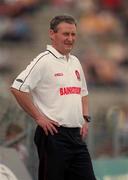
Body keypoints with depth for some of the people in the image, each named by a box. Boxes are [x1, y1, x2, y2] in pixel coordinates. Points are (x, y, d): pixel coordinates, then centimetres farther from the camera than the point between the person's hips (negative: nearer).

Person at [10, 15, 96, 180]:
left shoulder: (75, 62, 15)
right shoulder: (44, 61, -10)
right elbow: (17, 89, -18)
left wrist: (85, 118, 13)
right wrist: (38, 118, -15)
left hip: (76, 134, 8)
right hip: (53, 134, -7)